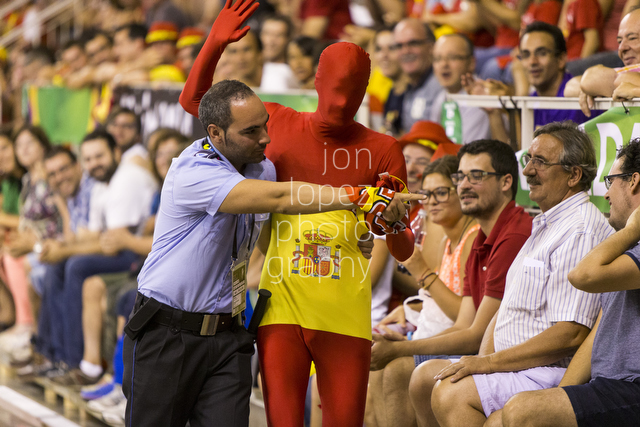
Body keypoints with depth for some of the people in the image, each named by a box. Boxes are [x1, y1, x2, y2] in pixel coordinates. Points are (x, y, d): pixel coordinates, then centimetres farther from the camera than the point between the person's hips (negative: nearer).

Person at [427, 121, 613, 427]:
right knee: (426, 376, 7)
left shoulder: (580, 232, -17)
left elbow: (571, 335, -24)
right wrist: (483, 359, 2)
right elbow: (508, 309, 21)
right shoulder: (547, 225, 19)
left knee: (451, 393, -25)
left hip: (555, 373, -11)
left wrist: (490, 362, -19)